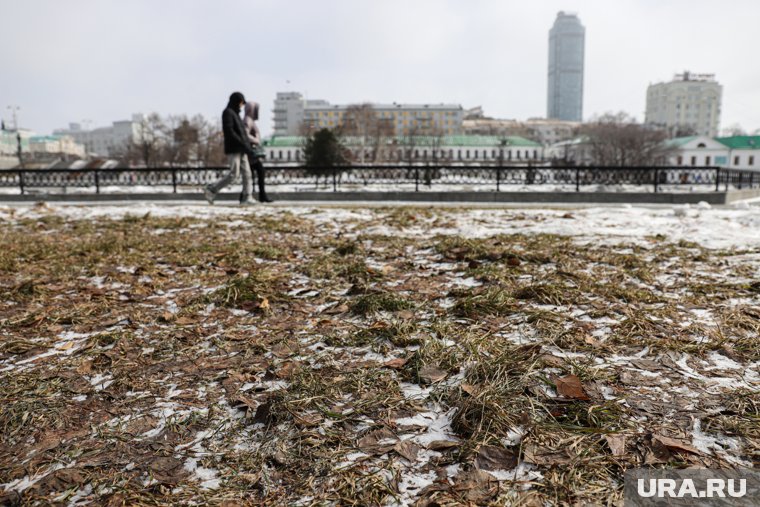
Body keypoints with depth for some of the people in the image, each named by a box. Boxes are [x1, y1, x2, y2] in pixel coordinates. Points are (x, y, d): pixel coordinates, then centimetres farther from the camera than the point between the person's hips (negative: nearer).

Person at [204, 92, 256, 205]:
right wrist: (244, 145, -21)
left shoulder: (235, 114, 21)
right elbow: (229, 132, -17)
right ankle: (211, 190, -2)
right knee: (233, 174, -12)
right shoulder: (227, 112, -7)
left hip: (240, 149, 9)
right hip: (233, 149, -9)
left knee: (246, 172, 0)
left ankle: (246, 197, -3)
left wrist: (248, 146, 14)